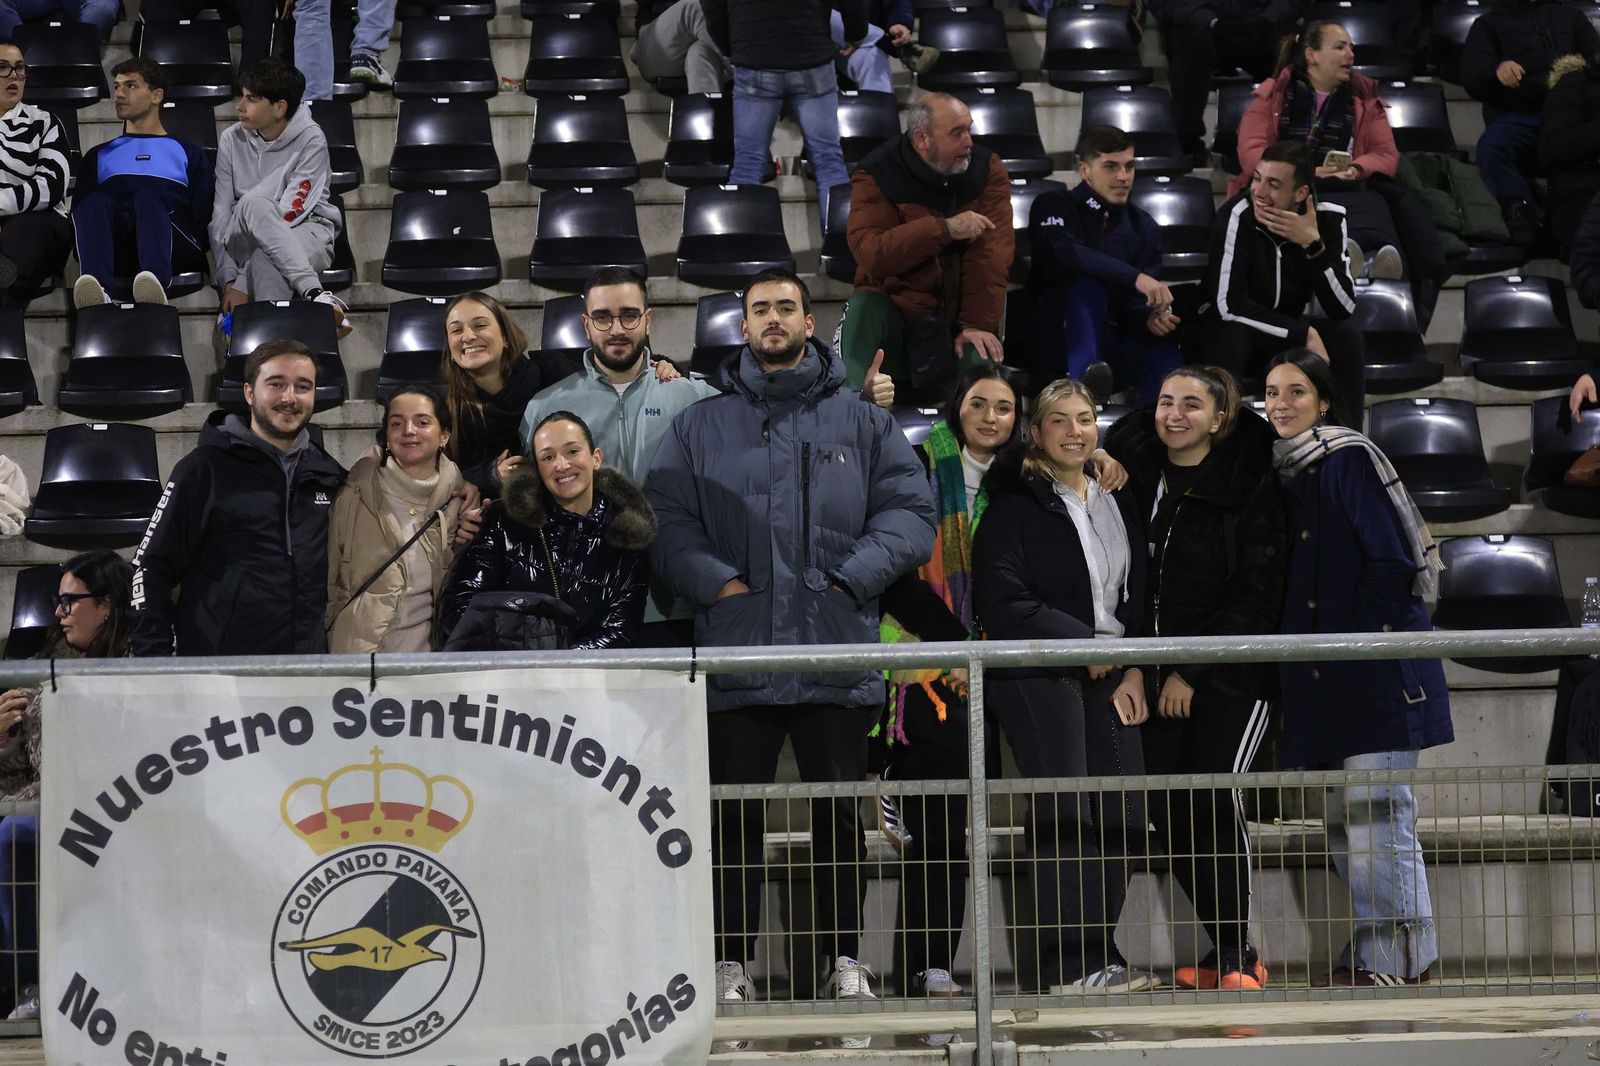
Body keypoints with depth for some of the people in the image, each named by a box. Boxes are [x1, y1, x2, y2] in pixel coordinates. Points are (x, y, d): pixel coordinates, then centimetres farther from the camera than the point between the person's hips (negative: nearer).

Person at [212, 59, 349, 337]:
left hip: (307, 231, -3)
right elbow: (221, 213, 1)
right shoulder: (232, 141, 4)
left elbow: (293, 210, -14)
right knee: (252, 204, -35)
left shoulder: (310, 139, -8)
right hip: (248, 242, 3)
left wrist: (240, 283, -20)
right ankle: (315, 294, -47)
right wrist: (228, 280, -13)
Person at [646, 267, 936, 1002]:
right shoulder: (700, 426, 13)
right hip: (737, 654, 0)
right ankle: (731, 961, 7)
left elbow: (910, 511, 5)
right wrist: (717, 580, -10)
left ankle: (844, 959, 12)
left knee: (839, 810, 4)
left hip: (836, 651, 0)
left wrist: (851, 576, -8)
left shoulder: (860, 422, 12)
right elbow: (665, 519, 5)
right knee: (734, 814, 1)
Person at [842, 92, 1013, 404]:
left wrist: (979, 323, -23)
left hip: (960, 313, 1)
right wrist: (945, 229, -33)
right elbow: (870, 253, -25)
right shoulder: (877, 174, -9)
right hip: (895, 304, -1)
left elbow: (991, 254, -11)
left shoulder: (987, 169, -2)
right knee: (863, 307, -33)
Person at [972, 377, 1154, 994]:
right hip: (1037, 676, -6)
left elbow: (1137, 595, 20)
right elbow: (1002, 601, -11)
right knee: (1063, 817, -10)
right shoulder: (1015, 504, -2)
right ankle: (1069, 966, -8)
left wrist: (1134, 670, 6)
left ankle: (1097, 955, 9)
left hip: (1109, 675, 6)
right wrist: (1085, 643, -9)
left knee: (1120, 816, 1)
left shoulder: (1117, 502, 18)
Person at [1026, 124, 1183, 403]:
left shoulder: (1144, 227, 12)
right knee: (1086, 285, -32)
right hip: (1062, 341, -3)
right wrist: (1135, 277, -35)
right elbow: (1063, 254, -24)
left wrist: (1151, 319, -20)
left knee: (1168, 358, -27)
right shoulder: (1052, 206, -1)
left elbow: (1139, 305, 6)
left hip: (1115, 344, 3)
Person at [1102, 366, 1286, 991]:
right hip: (1158, 679, 5)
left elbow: (1255, 592, -7)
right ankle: (1225, 949, 14)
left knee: (1214, 800, -15)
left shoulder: (1249, 484, -4)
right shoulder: (1133, 470, 10)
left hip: (1230, 675, -5)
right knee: (1168, 812, 1)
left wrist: (1193, 672, -10)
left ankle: (1237, 956, -7)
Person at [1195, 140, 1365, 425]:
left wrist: (1314, 245, -32)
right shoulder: (1237, 215, -23)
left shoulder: (1327, 219, -12)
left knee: (1346, 335, -21)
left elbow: (1343, 309, -19)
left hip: (1286, 338, 4)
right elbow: (1228, 305, -27)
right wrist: (1304, 334, -26)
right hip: (1223, 333, -4)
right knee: (1231, 337, -35)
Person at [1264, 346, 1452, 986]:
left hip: (1378, 665, -8)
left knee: (1376, 807, -10)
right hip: (1326, 674, 8)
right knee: (1344, 815, 8)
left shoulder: (1349, 459, -7)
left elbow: (1392, 557, -13)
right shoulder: (1285, 472, 17)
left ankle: (1398, 959, -6)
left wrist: (1365, 638, -14)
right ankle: (1368, 954, 14)